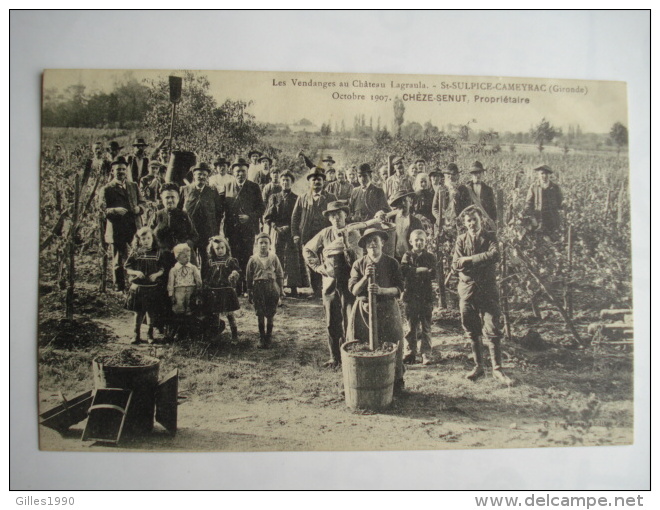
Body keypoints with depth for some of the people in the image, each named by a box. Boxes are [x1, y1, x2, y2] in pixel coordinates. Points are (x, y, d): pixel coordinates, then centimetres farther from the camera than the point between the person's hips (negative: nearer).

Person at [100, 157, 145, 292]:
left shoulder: (134, 186, 17)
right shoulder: (107, 189, 3)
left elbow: (142, 204, 17)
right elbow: (104, 210, -3)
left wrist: (139, 208, -6)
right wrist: (116, 210, -23)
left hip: (135, 229, 4)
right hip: (117, 231, -4)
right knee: (119, 261, 0)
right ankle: (120, 289, 10)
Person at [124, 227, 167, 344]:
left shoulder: (157, 253, 1)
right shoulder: (135, 253, 1)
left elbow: (162, 269, 4)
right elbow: (127, 269, 2)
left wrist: (156, 274, -16)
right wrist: (136, 272, -17)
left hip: (153, 287, 0)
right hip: (137, 287, 0)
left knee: (152, 312, 6)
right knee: (139, 311, 6)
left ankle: (150, 334, 22)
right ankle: (136, 334, 18)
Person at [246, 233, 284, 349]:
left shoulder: (273, 258, 3)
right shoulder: (253, 259, 2)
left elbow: (280, 275, 7)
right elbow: (248, 277, 7)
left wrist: (280, 290, 5)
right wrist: (249, 292, 7)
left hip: (272, 288, 0)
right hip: (258, 288, 0)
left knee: (270, 315, 4)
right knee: (260, 315, 4)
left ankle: (269, 338, 17)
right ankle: (261, 338, 14)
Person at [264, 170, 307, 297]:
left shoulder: (296, 198, 9)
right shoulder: (274, 198, 12)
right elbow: (267, 217, 8)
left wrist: (291, 228, -7)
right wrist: (276, 227, -6)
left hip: (292, 233, -1)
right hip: (277, 233, 1)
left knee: (293, 259, -6)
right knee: (278, 258, -4)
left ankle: (293, 288, -3)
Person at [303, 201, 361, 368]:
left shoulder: (353, 234, 0)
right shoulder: (325, 234, 4)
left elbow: (358, 260, -7)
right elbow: (307, 250, 15)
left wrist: (346, 244, -19)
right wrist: (318, 267, 5)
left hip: (349, 282, -2)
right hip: (330, 283, 2)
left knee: (349, 322, -5)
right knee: (331, 323, 6)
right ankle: (334, 356, 17)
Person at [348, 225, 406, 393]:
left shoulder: (392, 263, 1)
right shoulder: (358, 264, 3)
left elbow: (399, 289, -4)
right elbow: (354, 290, -2)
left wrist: (381, 290, -21)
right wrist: (365, 277, -18)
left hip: (387, 310, 0)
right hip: (363, 309, 0)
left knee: (393, 346, 3)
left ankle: (396, 381, 17)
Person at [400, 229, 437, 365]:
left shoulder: (430, 257, 7)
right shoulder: (407, 256, 7)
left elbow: (433, 274, -6)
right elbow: (404, 271, -11)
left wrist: (413, 272, -16)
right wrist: (420, 270, -20)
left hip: (426, 297, 0)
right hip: (410, 296, 0)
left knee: (425, 327, 3)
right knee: (411, 327, 7)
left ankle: (426, 355, 9)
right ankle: (410, 353, 15)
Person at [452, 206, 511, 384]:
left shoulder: (490, 237, 5)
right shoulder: (461, 240, 8)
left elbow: (495, 256, -16)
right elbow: (455, 264, -5)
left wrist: (469, 259, -13)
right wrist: (481, 260, -14)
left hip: (487, 289, -2)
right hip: (467, 289, 2)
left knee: (492, 330, -6)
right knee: (472, 332, 8)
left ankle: (497, 369, 0)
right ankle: (478, 366, 19)